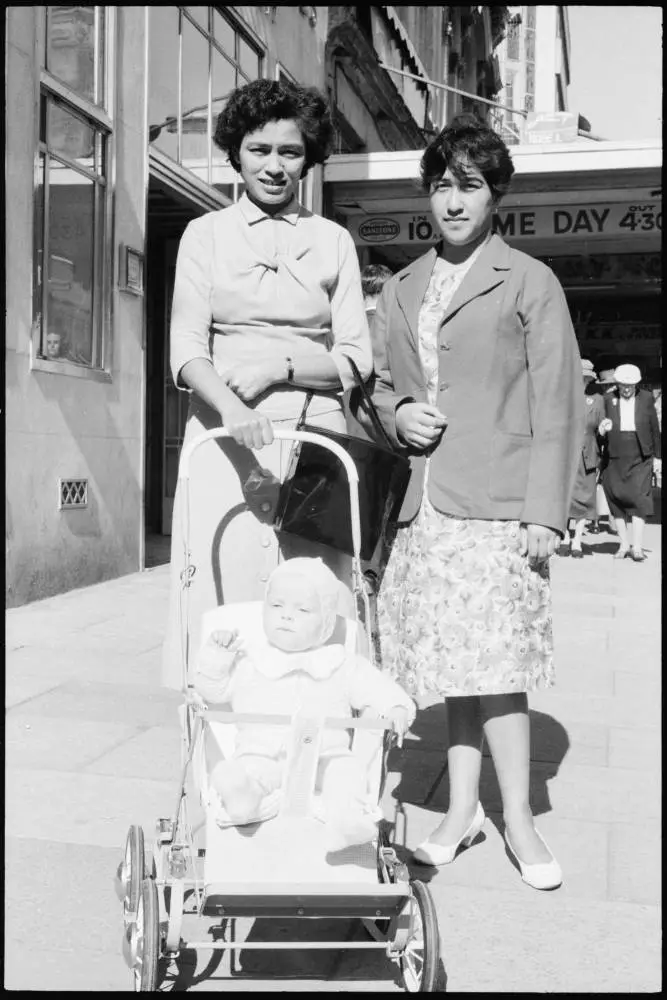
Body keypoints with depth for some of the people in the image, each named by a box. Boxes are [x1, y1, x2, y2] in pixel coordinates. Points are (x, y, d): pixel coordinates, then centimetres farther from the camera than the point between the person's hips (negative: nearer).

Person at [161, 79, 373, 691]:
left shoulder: (333, 240, 13)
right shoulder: (207, 234, 10)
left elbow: (356, 358, 8)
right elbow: (187, 350, -1)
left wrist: (281, 365, -10)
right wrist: (233, 409, -21)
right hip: (228, 437, -1)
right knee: (227, 600, -7)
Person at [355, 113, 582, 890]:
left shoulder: (530, 283, 4)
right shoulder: (399, 291, 17)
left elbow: (556, 405, -1)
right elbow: (378, 384, 25)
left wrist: (544, 513, -8)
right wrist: (397, 414, 0)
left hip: (495, 505, -4)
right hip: (423, 504, 4)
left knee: (493, 661, -6)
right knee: (452, 660, 8)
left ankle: (518, 818, 8)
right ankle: (461, 810, 19)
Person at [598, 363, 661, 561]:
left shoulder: (646, 398, 5)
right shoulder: (609, 399, 6)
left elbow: (654, 428, 9)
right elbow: (603, 428, 10)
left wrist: (657, 455, 8)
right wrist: (602, 429, -15)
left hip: (640, 457, -1)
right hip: (616, 457, 2)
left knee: (639, 497, -9)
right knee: (616, 498, 2)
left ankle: (637, 547, -9)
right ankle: (623, 544, 12)